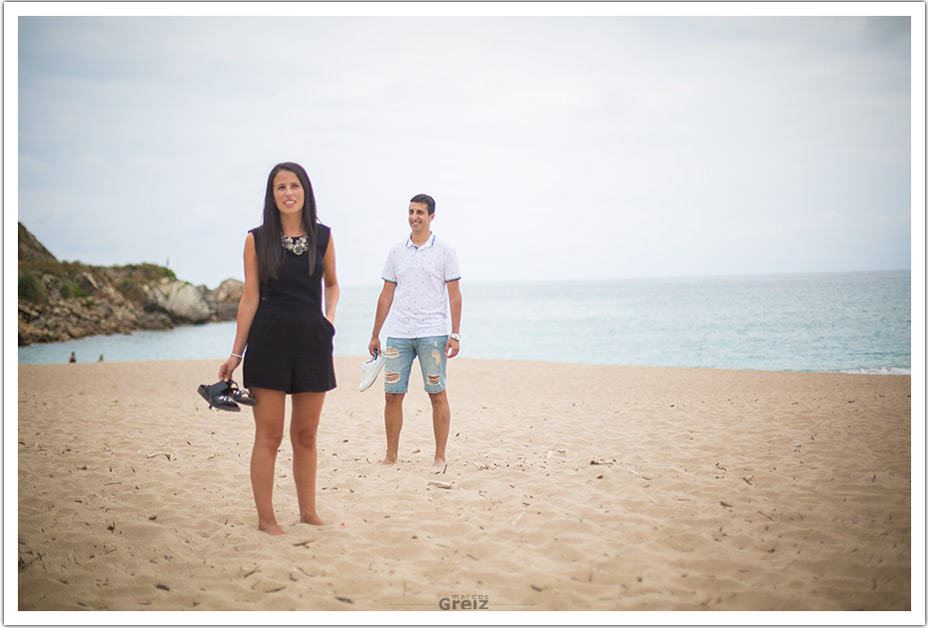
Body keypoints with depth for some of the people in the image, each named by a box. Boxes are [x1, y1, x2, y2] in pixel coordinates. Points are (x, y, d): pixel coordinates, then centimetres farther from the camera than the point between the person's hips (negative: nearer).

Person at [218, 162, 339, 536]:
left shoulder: (322, 237, 6)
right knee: (269, 435, 0)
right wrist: (236, 353, -3)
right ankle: (266, 518, 9)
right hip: (269, 340, -2)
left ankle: (308, 513, 22)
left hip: (312, 341, 3)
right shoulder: (257, 240, 0)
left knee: (306, 435, 10)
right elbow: (250, 298, 0)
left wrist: (330, 314, 3)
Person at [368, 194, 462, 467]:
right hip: (398, 334, 3)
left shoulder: (445, 251, 2)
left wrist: (455, 334, -7)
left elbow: (454, 295, 1)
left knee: (437, 394, 0)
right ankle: (391, 456, 11)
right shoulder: (396, 252, 12)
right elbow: (386, 294, 15)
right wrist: (375, 335, 13)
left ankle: (440, 457, 7)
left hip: (433, 334, -3)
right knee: (392, 394, 1)